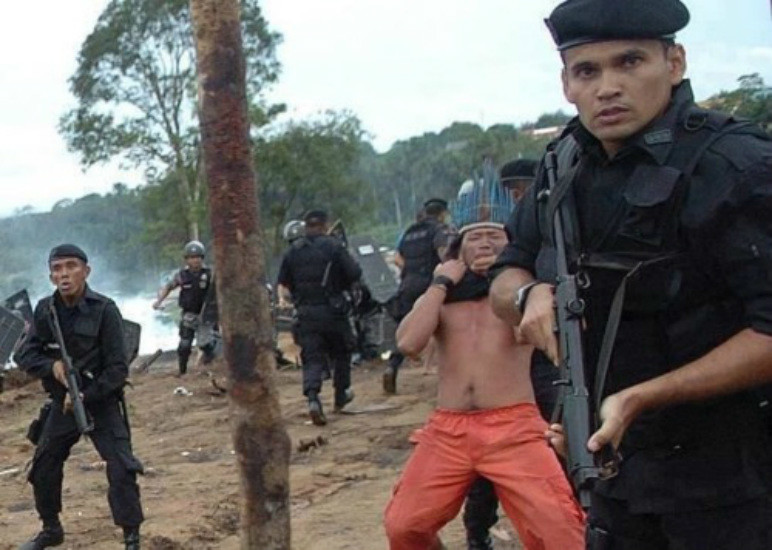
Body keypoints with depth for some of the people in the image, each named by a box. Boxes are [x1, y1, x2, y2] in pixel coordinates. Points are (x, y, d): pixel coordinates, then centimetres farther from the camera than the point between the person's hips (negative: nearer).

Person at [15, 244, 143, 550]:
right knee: (43, 468, 12)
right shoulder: (45, 310, -4)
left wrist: (85, 396, -20)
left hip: (101, 402, -5)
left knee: (121, 470, -13)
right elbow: (25, 355, 0)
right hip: (62, 403, 5)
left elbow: (117, 369, -16)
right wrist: (51, 366, -19)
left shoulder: (104, 310, -17)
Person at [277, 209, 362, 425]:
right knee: (340, 352, 18)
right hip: (332, 310, -2)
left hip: (305, 312, 2)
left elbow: (283, 283, 7)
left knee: (312, 358, 1)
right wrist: (343, 284, 10)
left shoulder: (293, 250, 5)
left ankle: (312, 397, -21)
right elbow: (355, 273, -10)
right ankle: (341, 396, 29)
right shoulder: (334, 246, -6)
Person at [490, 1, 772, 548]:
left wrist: (640, 398, -28)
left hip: (725, 468, -7)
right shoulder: (567, 165, 3)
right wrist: (531, 294, -11)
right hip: (613, 453, 7)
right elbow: (505, 280, 12)